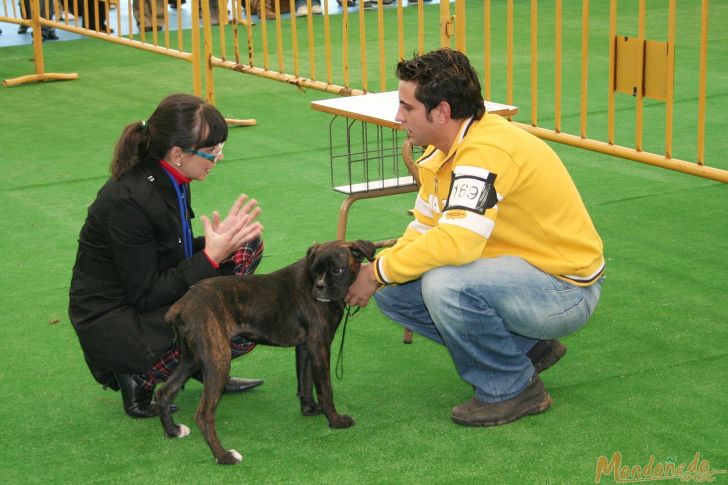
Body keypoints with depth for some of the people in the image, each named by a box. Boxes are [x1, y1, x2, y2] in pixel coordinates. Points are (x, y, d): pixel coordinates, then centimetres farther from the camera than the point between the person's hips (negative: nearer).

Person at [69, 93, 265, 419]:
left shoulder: (168, 180, -2)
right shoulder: (129, 201, -28)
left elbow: (177, 255, 11)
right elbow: (145, 295, -23)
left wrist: (218, 242, -9)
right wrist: (211, 255, -23)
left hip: (144, 297, 9)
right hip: (111, 323, -9)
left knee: (248, 245, 5)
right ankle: (142, 377, -5)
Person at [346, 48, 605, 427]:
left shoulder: (486, 153, -27)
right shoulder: (441, 152, 3)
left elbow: (456, 242, -37)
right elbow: (424, 232, 9)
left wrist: (380, 271, -24)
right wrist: (374, 269, -8)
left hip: (565, 288, -10)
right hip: (517, 270, 10)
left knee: (445, 285, -33)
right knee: (393, 292, 3)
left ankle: (512, 387, -8)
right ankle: (527, 347, 13)